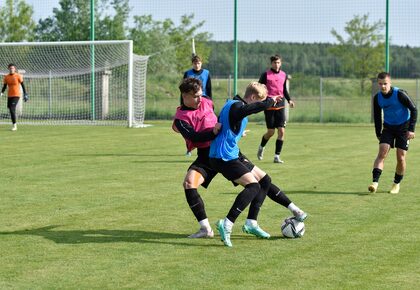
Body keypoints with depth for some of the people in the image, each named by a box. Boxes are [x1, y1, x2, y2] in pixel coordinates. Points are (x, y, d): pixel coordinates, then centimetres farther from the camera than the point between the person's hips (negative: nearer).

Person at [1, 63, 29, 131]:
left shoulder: (18, 76, -6)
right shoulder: (6, 77, 6)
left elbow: (22, 85, -1)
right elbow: (4, 86, 12)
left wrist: (25, 94, -3)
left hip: (16, 95, -5)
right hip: (9, 95, 5)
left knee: (12, 109, -18)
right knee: (11, 110, 7)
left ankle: (14, 125, -13)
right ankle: (14, 125, 21)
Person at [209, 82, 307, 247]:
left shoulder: (235, 105, 14)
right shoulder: (236, 107, -18)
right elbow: (261, 106, -34)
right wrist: (271, 100, -16)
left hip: (233, 154, 11)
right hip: (223, 157, -11)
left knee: (264, 180, 12)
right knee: (253, 185, -23)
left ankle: (251, 223, 12)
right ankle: (227, 224, -27)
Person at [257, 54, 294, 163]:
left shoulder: (284, 75, 9)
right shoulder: (266, 75, -3)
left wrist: (289, 100, 9)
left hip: (280, 106, 3)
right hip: (269, 106, -3)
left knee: (281, 131, -7)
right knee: (271, 132, 1)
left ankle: (277, 156, 0)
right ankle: (261, 147, 32)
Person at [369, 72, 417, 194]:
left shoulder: (400, 94, -20)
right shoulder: (377, 98, -7)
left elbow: (413, 110, -13)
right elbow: (377, 116, 8)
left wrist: (411, 129, -16)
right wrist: (378, 133, 9)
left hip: (403, 128, -3)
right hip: (388, 128, 3)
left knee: (401, 158, -3)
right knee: (382, 153, -14)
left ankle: (397, 184, 16)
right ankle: (375, 182, -23)